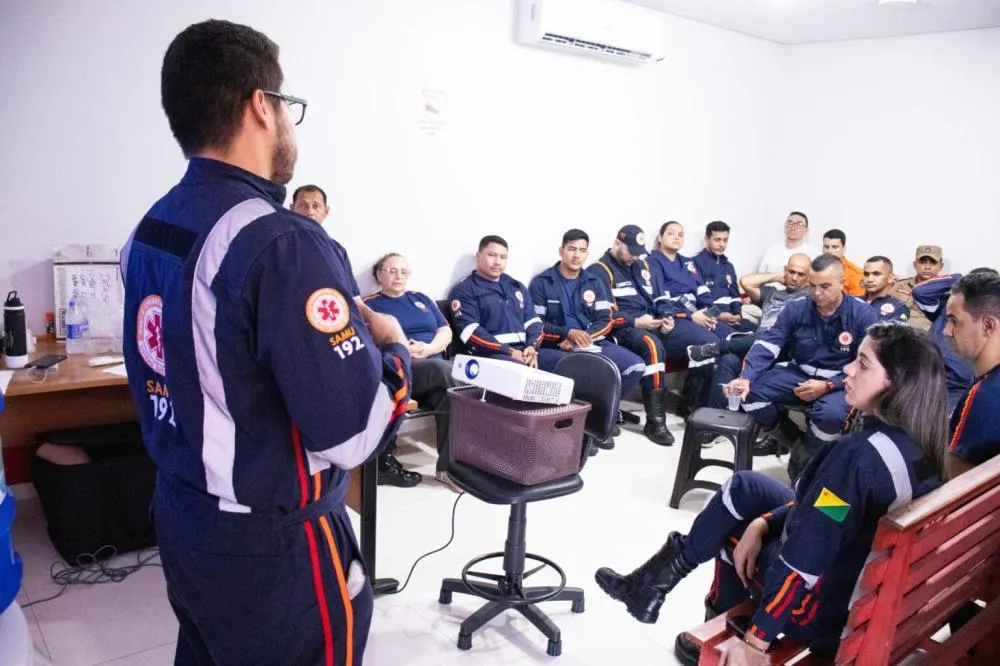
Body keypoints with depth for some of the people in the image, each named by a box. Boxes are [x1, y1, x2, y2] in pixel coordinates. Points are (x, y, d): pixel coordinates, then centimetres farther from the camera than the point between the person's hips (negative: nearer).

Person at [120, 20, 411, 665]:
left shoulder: (148, 231, 2)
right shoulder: (283, 243, -26)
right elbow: (352, 433, -27)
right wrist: (392, 348, -9)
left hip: (182, 517, 8)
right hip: (273, 545, -8)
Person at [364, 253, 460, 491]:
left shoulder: (421, 299, 25)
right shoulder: (369, 305, 12)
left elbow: (446, 332, 16)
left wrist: (428, 348, -5)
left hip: (434, 363, 4)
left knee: (448, 396, -30)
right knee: (443, 370, -35)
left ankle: (448, 467, -24)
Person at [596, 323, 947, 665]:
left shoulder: (859, 454, -30)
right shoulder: (916, 442, -1)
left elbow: (803, 560, -27)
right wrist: (762, 523, -1)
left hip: (830, 614, -8)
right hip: (877, 595, 8)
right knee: (746, 487, 12)